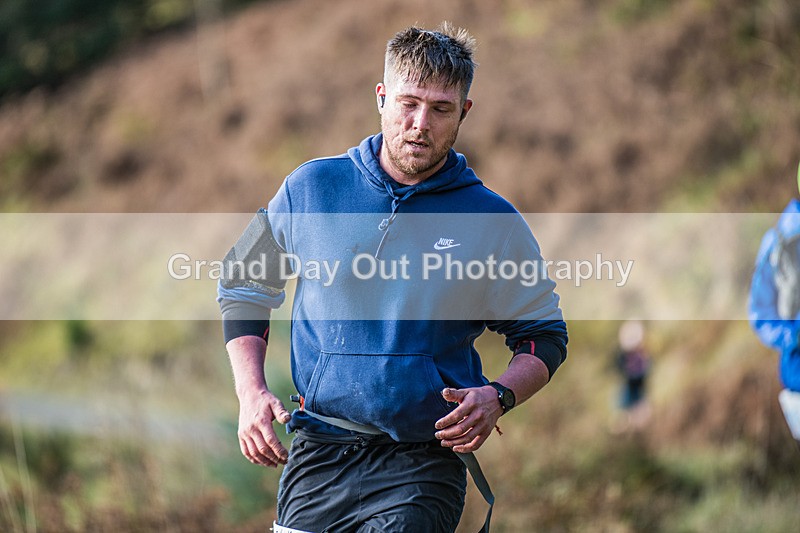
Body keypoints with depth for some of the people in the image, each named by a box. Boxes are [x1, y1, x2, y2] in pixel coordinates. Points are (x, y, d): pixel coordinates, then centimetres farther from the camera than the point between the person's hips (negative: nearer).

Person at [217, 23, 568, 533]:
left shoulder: (495, 223, 1)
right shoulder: (312, 187, 5)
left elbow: (544, 336, 11)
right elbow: (243, 285, 17)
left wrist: (497, 398, -10)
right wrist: (251, 393, 4)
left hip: (424, 466, -2)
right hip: (318, 456, 2)